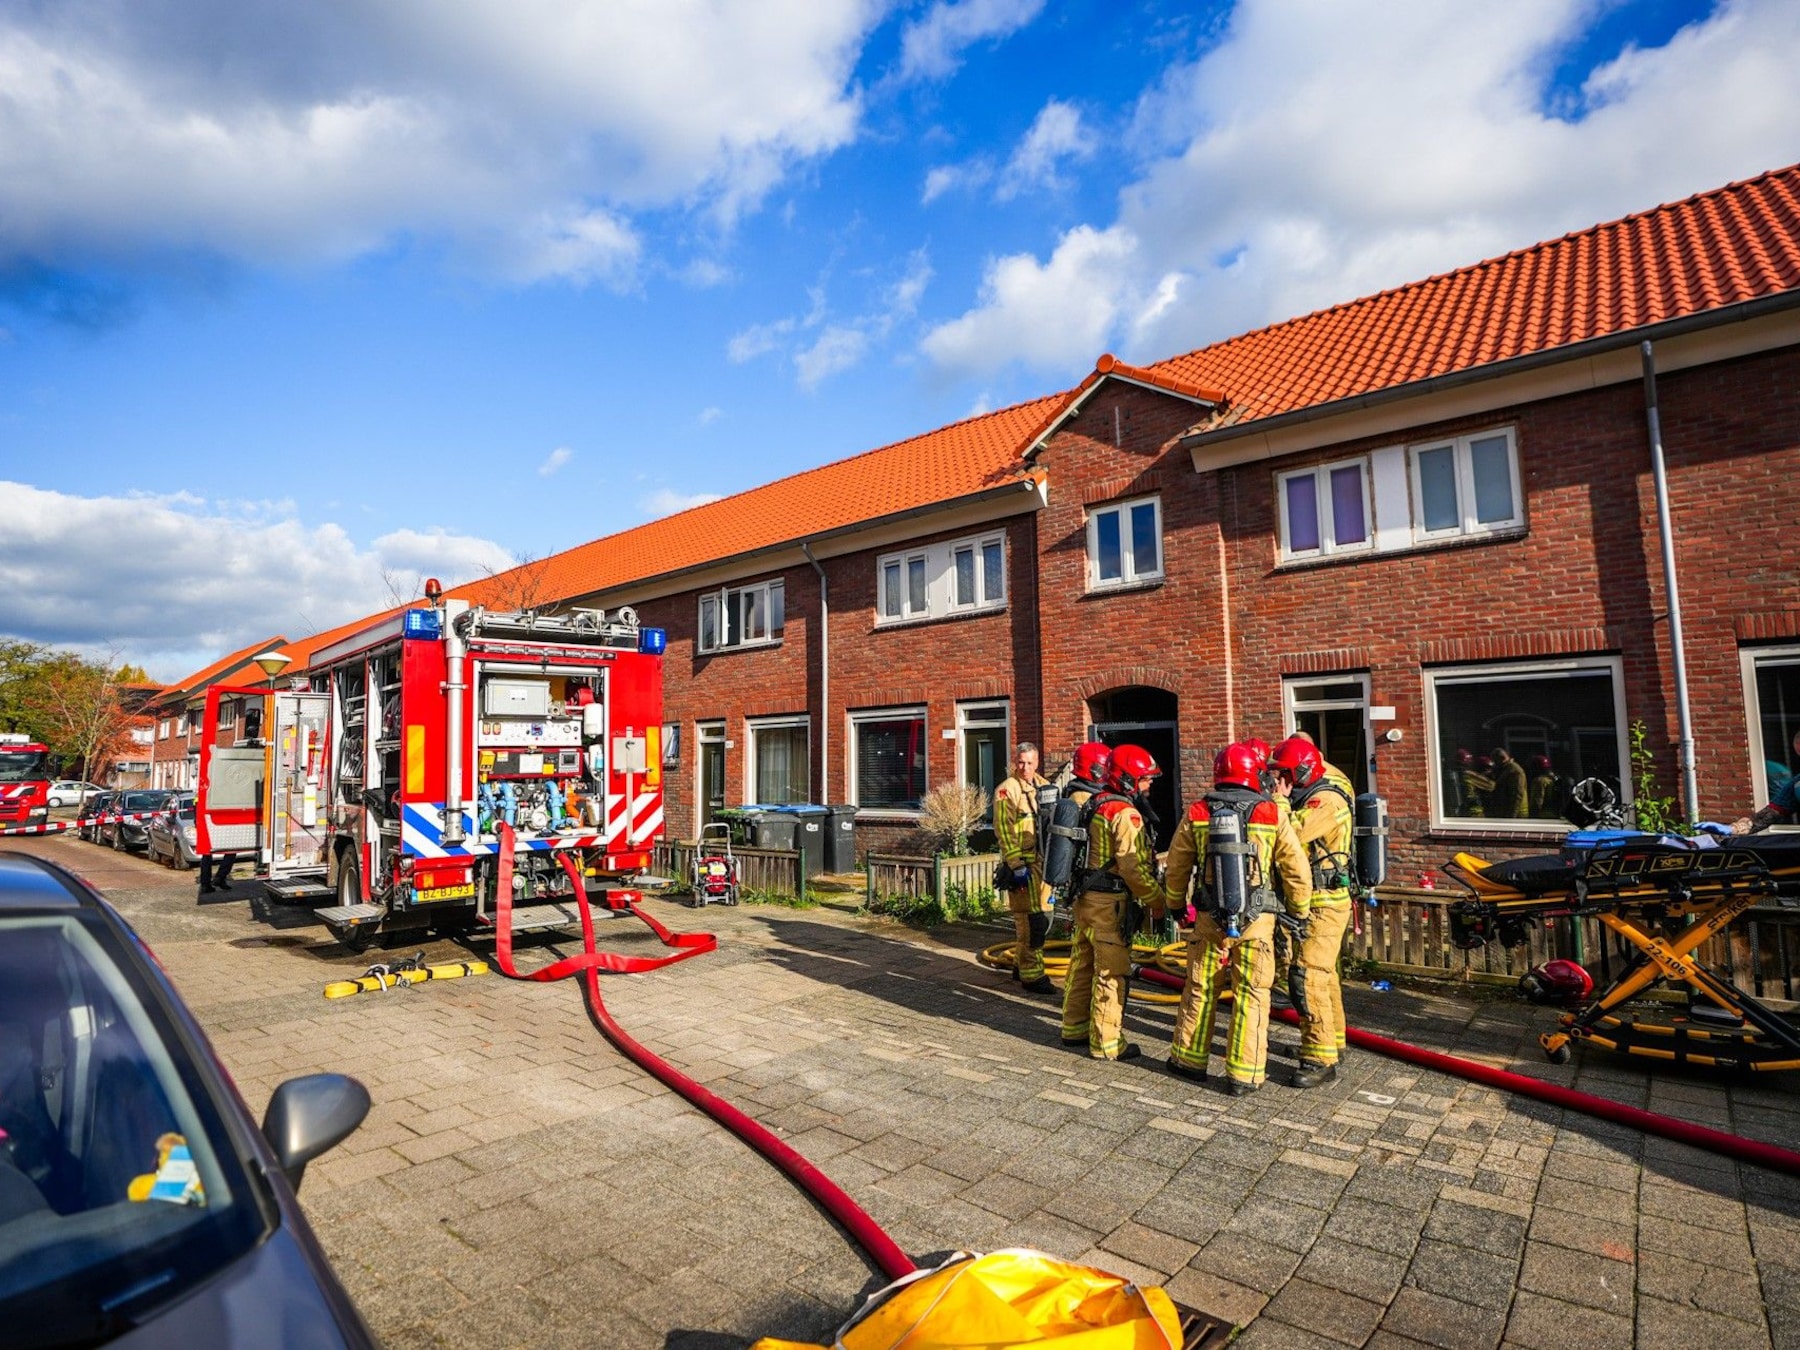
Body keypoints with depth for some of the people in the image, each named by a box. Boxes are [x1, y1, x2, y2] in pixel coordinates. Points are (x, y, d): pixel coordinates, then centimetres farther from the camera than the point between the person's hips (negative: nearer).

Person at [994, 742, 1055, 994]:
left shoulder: (1045, 786, 13)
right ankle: (1032, 975, 3)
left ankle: (1020, 965, 30)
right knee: (1032, 921, -7)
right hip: (1023, 865, -8)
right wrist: (1016, 866, -19)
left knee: (1043, 918, 15)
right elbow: (1004, 831, -15)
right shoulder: (1007, 790, -10)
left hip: (1043, 862, 8)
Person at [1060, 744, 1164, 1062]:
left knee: (1083, 963, 18)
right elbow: (1135, 867, -20)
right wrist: (1159, 902, -10)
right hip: (1109, 903, -9)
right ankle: (1107, 1043, 8)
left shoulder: (1095, 804, 11)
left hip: (1085, 897, 9)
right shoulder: (1125, 814, -17)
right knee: (1111, 973, 0)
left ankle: (1075, 1028, 30)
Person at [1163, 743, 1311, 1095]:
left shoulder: (1197, 814, 0)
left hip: (1210, 919, 2)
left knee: (1200, 991, 14)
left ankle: (1190, 1060, 26)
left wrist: (1174, 904, 23)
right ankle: (1243, 1074, 12)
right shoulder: (1272, 814, -6)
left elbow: (1176, 868, 8)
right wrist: (1299, 914, 12)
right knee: (1251, 997, 7)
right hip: (1257, 922, -2)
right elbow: (1297, 871, -3)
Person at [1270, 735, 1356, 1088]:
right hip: (1311, 902, 10)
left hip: (1325, 904, -10)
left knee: (1307, 977, -12)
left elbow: (1288, 833, -31)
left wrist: (1280, 800, -19)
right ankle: (1333, 1042, 34)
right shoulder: (1309, 796, 9)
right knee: (1322, 974, 20)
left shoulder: (1327, 801, -21)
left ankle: (1321, 1061, -6)